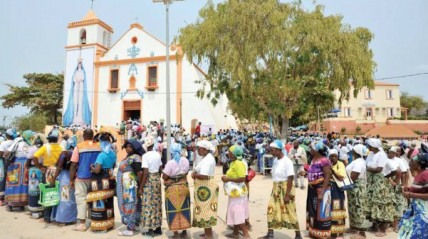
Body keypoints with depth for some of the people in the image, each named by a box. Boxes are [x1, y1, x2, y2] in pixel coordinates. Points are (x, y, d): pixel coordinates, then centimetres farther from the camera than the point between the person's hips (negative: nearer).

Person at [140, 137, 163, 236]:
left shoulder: (145, 156, -13)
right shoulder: (158, 154, 5)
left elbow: (145, 173, -17)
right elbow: (160, 169, 10)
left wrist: (141, 187, -11)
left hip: (149, 180, -6)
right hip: (157, 179, 6)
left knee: (149, 204, 3)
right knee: (157, 204, 14)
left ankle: (151, 230, 10)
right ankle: (158, 228, 22)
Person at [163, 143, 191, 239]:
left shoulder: (170, 163, -20)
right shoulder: (185, 160, -4)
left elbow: (164, 177, -17)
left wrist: (165, 172, 2)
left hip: (173, 189, -5)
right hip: (183, 187, 5)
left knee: (174, 210, 6)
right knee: (184, 209, 15)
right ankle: (184, 231, 25)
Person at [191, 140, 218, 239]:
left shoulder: (207, 160, -22)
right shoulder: (206, 157, 12)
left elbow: (203, 176, -29)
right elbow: (201, 171, 18)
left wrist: (194, 175, -13)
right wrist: (195, 172, -1)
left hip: (206, 188, -11)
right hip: (204, 187, 11)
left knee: (205, 209, -2)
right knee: (205, 210, 18)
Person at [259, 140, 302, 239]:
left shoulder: (287, 161, -18)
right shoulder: (275, 160, 5)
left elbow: (290, 179, -19)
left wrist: (287, 195, -19)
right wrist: (274, 189, 13)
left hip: (285, 189, -7)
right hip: (276, 189, 7)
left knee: (290, 212, 4)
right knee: (271, 210, 7)